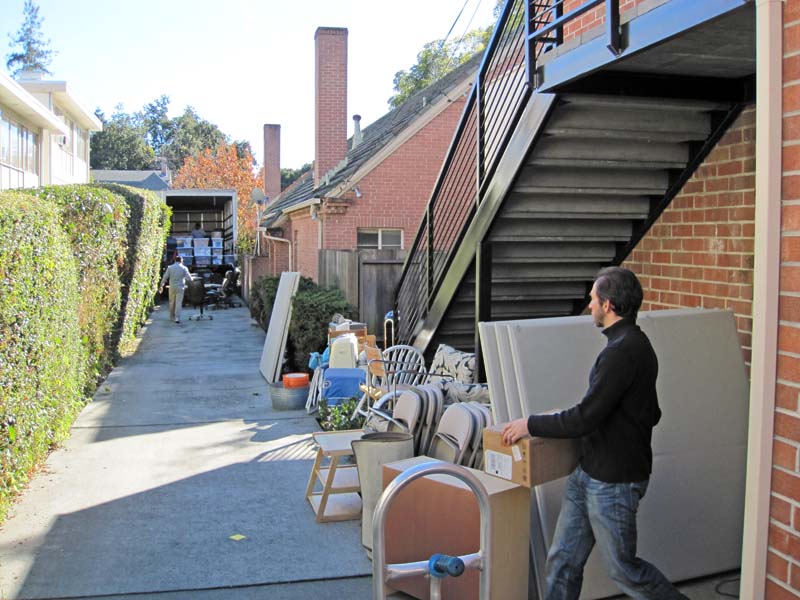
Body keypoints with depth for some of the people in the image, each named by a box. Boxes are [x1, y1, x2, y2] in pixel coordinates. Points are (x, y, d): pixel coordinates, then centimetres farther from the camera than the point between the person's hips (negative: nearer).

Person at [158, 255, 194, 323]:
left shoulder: (170, 267, 2)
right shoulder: (184, 268, -1)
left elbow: (165, 277, 1)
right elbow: (189, 279, -3)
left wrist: (161, 286, 9)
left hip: (172, 287, 2)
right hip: (180, 287, -2)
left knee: (172, 302, 15)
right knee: (179, 303, -2)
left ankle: (172, 317, 25)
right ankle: (177, 318, -9)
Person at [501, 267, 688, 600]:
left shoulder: (622, 352, -23)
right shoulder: (633, 344, 10)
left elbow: (585, 418, -25)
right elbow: (651, 414, 19)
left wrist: (530, 425, -13)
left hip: (614, 482, -10)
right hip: (588, 473, 10)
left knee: (622, 567, 9)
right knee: (562, 560, 12)